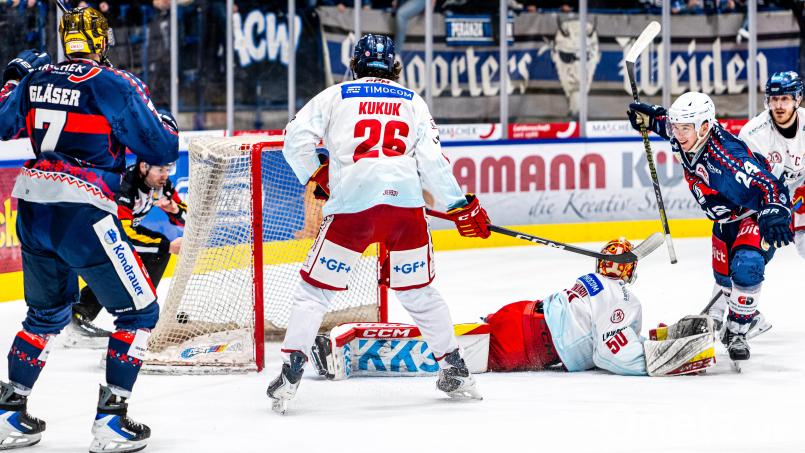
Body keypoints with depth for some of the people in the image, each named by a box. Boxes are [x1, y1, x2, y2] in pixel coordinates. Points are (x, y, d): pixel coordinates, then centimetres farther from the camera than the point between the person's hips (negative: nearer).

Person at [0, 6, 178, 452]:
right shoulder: (114, 85, -7)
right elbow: (162, 150, -4)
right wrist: (166, 124, 17)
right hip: (83, 214, -7)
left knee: (48, 311, 26)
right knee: (138, 311, 6)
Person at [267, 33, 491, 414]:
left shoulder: (335, 96, 15)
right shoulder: (413, 102, 19)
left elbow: (296, 137, 5)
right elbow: (432, 160, 9)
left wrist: (316, 177, 19)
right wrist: (462, 207, 16)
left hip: (352, 201, -2)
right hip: (405, 202, 2)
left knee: (316, 288, 5)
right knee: (418, 291, 19)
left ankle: (291, 372, -7)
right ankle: (456, 371, 21)